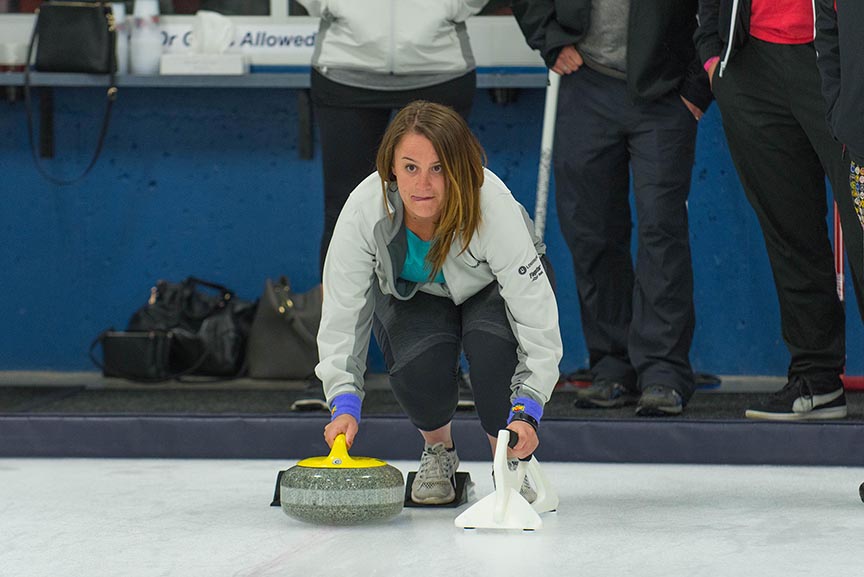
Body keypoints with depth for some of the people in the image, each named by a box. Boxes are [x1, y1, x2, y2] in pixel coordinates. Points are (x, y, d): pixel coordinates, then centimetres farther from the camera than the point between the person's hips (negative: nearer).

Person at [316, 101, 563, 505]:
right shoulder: (365, 208, -33)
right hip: (411, 296, 1)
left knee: (490, 344, -34)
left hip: (486, 289, -1)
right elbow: (342, 313, -25)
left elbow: (537, 319, -35)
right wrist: (345, 404, -34)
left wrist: (526, 411, -44)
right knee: (418, 365, -29)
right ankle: (438, 453, 3)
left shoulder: (494, 208, -38)